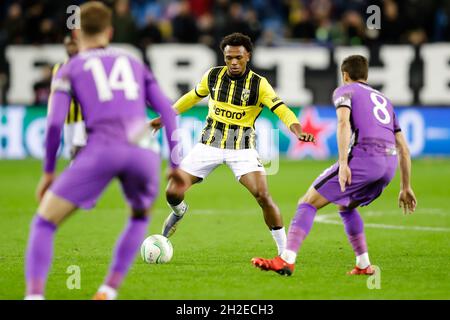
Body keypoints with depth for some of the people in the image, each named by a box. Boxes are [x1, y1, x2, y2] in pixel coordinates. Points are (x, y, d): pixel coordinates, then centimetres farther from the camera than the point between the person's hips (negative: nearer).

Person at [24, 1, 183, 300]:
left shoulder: (69, 69, 17)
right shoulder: (134, 63, 27)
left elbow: (55, 122, 5)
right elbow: (167, 111, 18)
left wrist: (48, 172, 15)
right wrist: (176, 164, 20)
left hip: (102, 150, -3)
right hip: (143, 153, 3)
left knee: (44, 222, 6)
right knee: (141, 216, 33)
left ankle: (34, 296, -18)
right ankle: (109, 291, 18)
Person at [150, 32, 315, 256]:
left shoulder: (259, 84, -11)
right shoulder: (213, 76, -1)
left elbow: (282, 110, -21)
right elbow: (193, 97, 18)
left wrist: (298, 132, -40)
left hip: (242, 147, -3)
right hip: (210, 143, 3)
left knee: (263, 196, -22)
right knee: (173, 192, -5)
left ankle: (285, 251, -7)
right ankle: (179, 212, 34)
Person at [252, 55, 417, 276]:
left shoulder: (345, 91, 14)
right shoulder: (383, 100, 33)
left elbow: (343, 122, -9)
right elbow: (403, 148, 29)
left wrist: (343, 163, -17)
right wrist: (406, 188, 32)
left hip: (365, 156, -7)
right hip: (390, 163, 7)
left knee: (308, 202, -3)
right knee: (345, 206, 29)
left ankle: (287, 260, -18)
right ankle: (364, 265, 22)